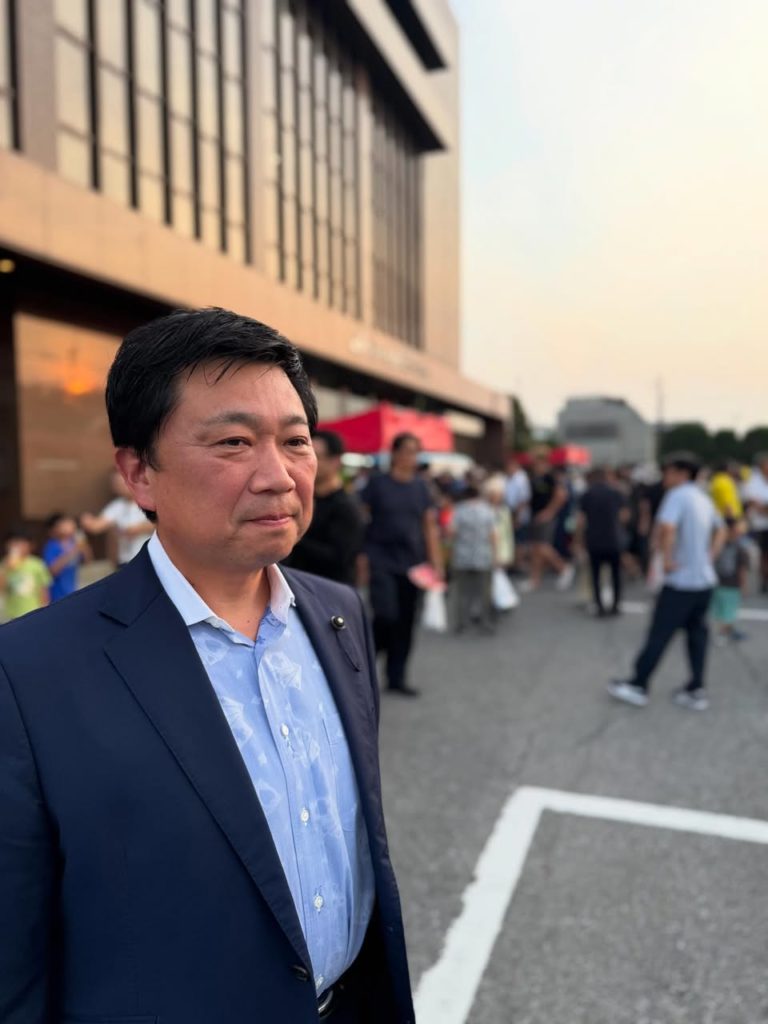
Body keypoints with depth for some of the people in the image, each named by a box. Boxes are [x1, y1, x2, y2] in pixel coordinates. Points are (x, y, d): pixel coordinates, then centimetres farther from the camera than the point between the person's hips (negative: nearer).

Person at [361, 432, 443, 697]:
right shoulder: (378, 483, -2)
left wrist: (436, 561, 4)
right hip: (381, 560, -4)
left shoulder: (420, 487, 9)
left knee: (405, 622, 7)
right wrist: (361, 556, -8)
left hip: (411, 562, 4)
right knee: (386, 615, -14)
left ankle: (396, 678, 21)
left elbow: (430, 525, 10)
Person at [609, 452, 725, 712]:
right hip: (705, 580, 8)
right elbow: (720, 530, 27)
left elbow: (667, 528, -31)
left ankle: (638, 686, 10)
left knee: (659, 634, 0)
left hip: (681, 582, -8)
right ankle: (697, 690, 17)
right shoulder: (704, 498, 14)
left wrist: (668, 559, -20)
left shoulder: (677, 496, -14)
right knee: (697, 633, 14)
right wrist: (710, 557, 18)